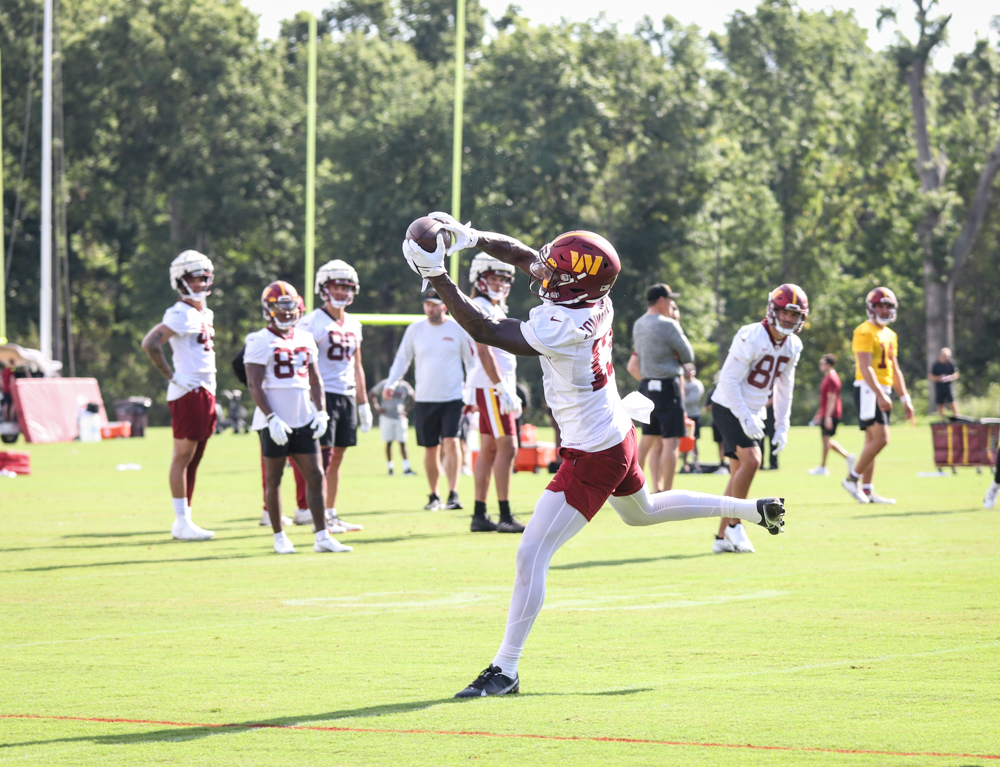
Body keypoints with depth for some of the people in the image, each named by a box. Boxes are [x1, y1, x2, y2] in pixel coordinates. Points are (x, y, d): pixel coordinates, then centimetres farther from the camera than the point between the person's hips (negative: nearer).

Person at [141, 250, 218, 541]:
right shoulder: (180, 314, -12)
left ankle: (185, 520, 16)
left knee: (193, 459, 11)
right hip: (188, 393, -9)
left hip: (205, 393, 9)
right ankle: (182, 522, -4)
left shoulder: (206, 314, 17)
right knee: (183, 456, -5)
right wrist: (172, 376, -16)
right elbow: (150, 343, -21)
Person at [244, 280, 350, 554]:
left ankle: (322, 536, 2)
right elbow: (254, 385, -11)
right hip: (275, 423, -6)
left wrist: (321, 412, 5)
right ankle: (279, 537, 10)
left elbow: (315, 380, 17)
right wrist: (272, 418, -18)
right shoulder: (260, 342, -7)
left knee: (315, 476, 1)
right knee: (274, 480, 3)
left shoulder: (305, 339, 12)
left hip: (303, 420, 6)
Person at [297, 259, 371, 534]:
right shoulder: (313, 322, -7)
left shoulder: (353, 325, 15)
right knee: (324, 455, -9)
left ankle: (331, 514, 14)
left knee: (337, 457, 9)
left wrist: (363, 403, 20)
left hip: (347, 395, 7)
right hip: (323, 395, -7)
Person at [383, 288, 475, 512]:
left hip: (453, 398, -2)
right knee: (431, 449, 6)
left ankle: (453, 494, -16)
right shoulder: (415, 330, 5)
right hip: (424, 400, 2)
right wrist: (391, 383, -3)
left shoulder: (458, 329, 0)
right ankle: (434, 496, 19)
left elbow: (472, 361, 8)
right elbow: (402, 358, 12)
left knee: (451, 443, -16)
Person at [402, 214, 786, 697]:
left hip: (592, 458, -9)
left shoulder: (561, 328, -30)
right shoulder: (596, 301, -6)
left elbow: (483, 330, -26)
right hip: (618, 435, 10)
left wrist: (437, 278, -23)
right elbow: (526, 257, 5)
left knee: (531, 556, -8)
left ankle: (505, 671, -4)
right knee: (641, 512, 38)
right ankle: (754, 509, 46)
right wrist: (471, 238, -4)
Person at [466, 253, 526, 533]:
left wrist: (510, 392, 22)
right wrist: (503, 389, -22)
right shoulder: (481, 308, -12)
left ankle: (479, 515, 11)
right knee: (507, 447, -11)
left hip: (496, 386, 10)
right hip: (490, 387, -10)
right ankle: (505, 516, -11)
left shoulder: (494, 309, 18)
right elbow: (484, 353, -19)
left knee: (489, 449, 9)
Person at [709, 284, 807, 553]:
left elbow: (784, 388, 13)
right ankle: (734, 524, -10)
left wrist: (781, 427, 8)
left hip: (753, 412, 8)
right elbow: (729, 381, -22)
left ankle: (722, 537, 14)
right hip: (729, 408, -8)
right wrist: (745, 418, -26)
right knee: (751, 460, -23)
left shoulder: (792, 346, 2)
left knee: (739, 472, 8)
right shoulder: (751, 337, -22)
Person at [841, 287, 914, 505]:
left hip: (882, 390, 9)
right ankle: (852, 478, -5)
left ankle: (867, 490, 9)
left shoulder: (890, 335, 18)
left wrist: (905, 398, 18)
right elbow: (865, 367, -18)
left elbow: (894, 370, 23)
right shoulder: (865, 332, -10)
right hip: (868, 389, -9)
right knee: (880, 439, -16)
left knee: (872, 441, 8)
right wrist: (880, 395, -25)